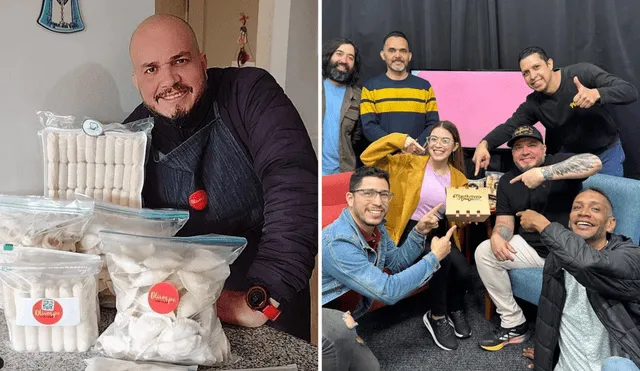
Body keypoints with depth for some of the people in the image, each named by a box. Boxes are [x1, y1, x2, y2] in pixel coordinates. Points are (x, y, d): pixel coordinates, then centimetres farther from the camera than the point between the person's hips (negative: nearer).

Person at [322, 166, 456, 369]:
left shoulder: (375, 227, -1)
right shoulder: (338, 243, -31)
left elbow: (397, 263, 15)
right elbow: (388, 291, -29)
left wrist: (419, 232, -2)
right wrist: (434, 258, -20)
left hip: (338, 315, 10)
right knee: (341, 329, -39)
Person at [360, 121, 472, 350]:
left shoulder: (458, 178, 9)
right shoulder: (410, 163, -3)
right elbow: (368, 158, -10)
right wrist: (399, 140, -18)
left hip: (440, 233, 4)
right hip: (411, 231, -4)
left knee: (463, 274, -23)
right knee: (442, 256, -34)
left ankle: (454, 310, 14)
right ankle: (438, 317, -10)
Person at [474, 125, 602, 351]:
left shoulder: (558, 162, -7)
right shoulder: (507, 181, 9)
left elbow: (594, 163, -29)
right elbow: (505, 221, 5)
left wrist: (543, 173, -36)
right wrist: (497, 236, -21)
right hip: (531, 247, 5)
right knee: (484, 252, -12)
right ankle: (513, 324, -4)